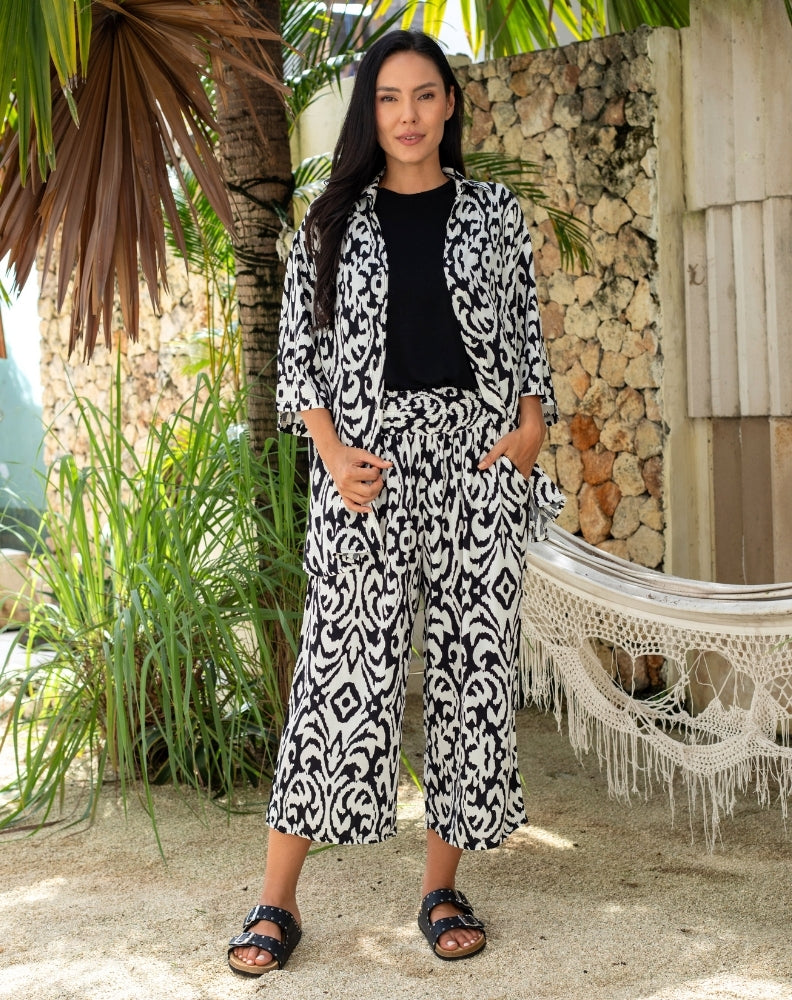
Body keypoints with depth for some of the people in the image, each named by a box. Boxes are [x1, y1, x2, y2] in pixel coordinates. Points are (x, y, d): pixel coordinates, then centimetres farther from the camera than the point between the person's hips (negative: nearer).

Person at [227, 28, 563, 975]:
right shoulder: (332, 222, 9)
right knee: (345, 665, -5)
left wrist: (532, 425, -6)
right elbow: (299, 351, 5)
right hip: (369, 459, -1)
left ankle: (442, 888, 14)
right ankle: (276, 902, 4)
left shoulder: (494, 213, 11)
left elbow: (526, 335, 12)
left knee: (475, 659, 1)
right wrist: (333, 452, -10)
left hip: (477, 452, 2)